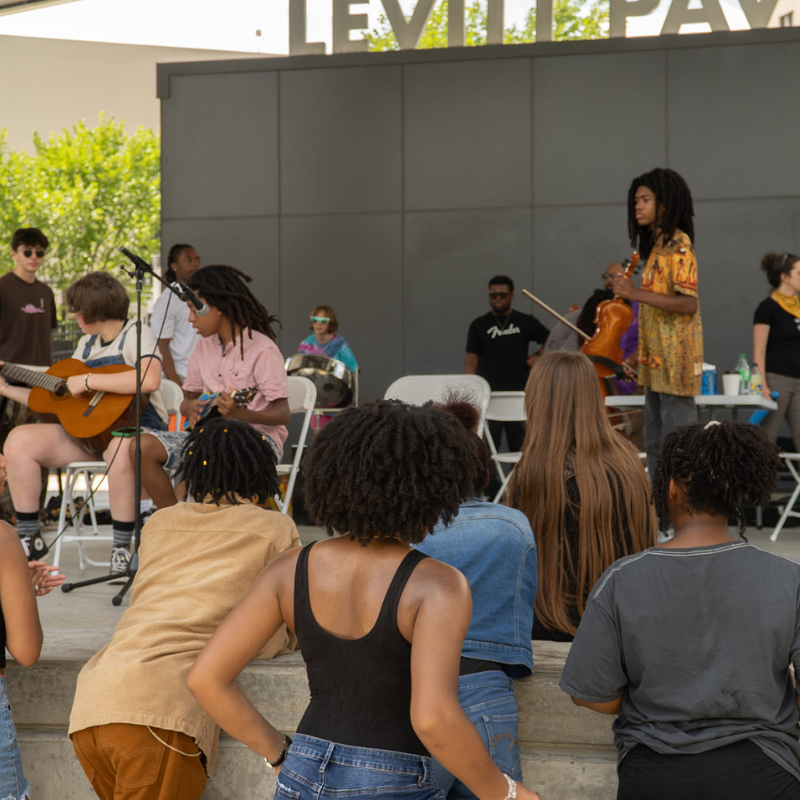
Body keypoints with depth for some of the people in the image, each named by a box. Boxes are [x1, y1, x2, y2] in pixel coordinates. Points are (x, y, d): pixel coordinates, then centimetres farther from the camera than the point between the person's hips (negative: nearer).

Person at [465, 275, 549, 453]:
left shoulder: (526, 322, 10)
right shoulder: (479, 325, 9)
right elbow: (471, 361, 6)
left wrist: (538, 356, -1)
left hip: (519, 392, 1)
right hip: (489, 393, -1)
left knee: (520, 445, 1)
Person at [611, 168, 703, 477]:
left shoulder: (678, 244, -12)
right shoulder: (657, 244, 16)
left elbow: (688, 304, -21)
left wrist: (636, 294, -23)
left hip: (675, 360, -10)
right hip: (656, 361, 10)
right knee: (655, 443, 14)